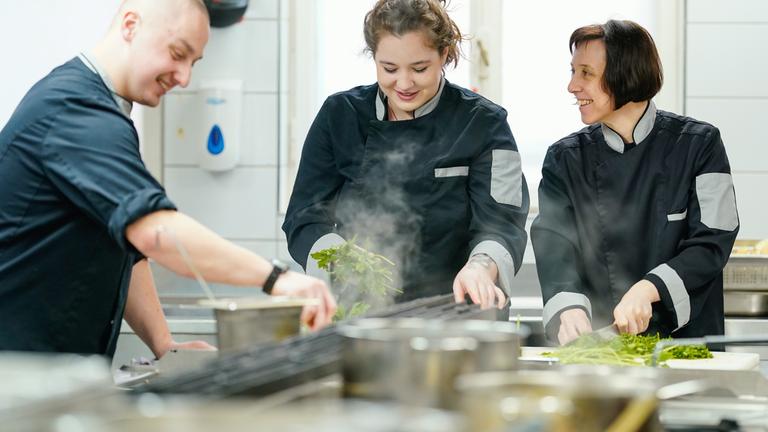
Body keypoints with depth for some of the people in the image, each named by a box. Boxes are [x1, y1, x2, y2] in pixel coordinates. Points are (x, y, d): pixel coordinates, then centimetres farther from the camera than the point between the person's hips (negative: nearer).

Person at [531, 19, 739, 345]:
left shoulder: (698, 144, 1)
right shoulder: (565, 158, 7)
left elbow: (712, 243, -4)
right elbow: (554, 245, -4)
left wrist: (646, 290, -19)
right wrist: (569, 309, -24)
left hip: (686, 336, -2)